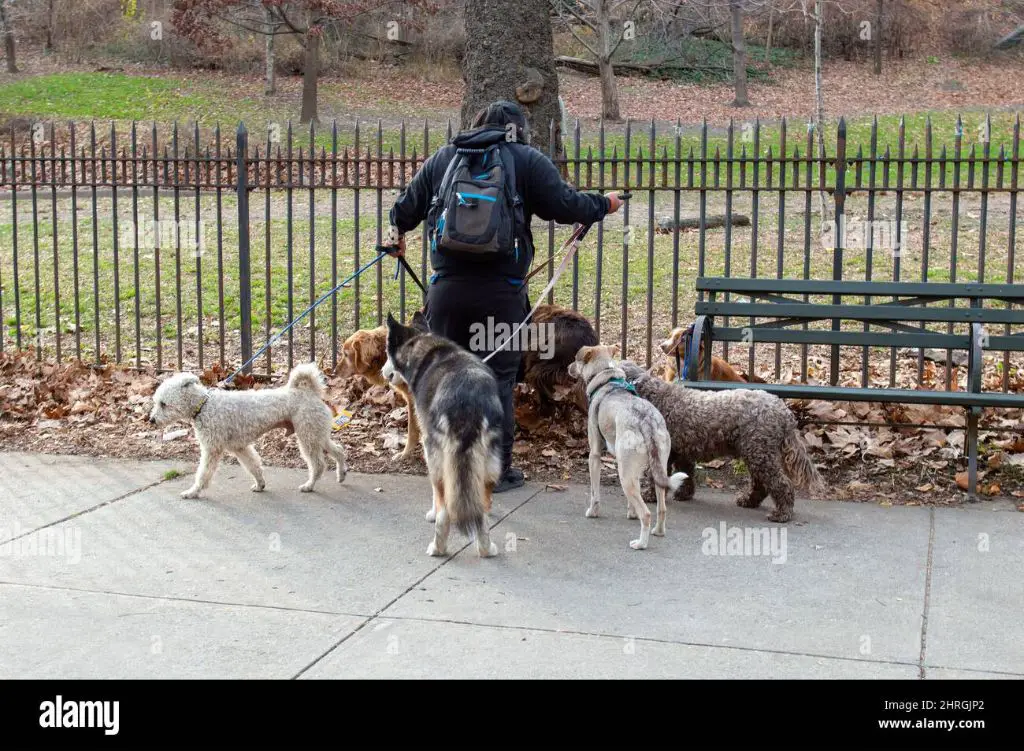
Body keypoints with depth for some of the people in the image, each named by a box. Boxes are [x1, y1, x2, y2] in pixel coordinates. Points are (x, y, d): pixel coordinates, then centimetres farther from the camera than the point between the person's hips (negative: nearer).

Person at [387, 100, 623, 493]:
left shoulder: (441, 158, 13)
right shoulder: (528, 160, 2)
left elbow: (406, 208, 18)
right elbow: (566, 205, -1)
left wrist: (397, 234, 40)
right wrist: (605, 204, 18)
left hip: (448, 288, 3)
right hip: (502, 291, -3)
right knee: (499, 379, 5)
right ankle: (497, 469, 11)